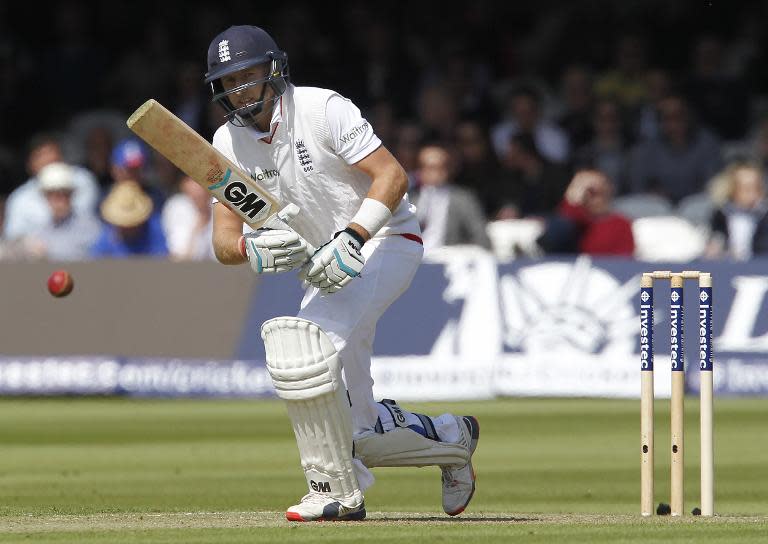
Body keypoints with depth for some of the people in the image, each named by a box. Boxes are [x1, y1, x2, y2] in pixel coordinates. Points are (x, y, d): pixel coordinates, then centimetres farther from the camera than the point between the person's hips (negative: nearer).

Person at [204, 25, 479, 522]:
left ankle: (338, 490, -22)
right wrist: (254, 250, -30)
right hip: (327, 263, 7)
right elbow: (224, 241, -6)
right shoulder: (229, 144, -1)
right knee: (358, 433, 3)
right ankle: (451, 438, 32)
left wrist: (352, 239, -34)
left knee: (304, 343, -31)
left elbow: (391, 175, -22)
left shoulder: (322, 109, -17)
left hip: (385, 239, -7)